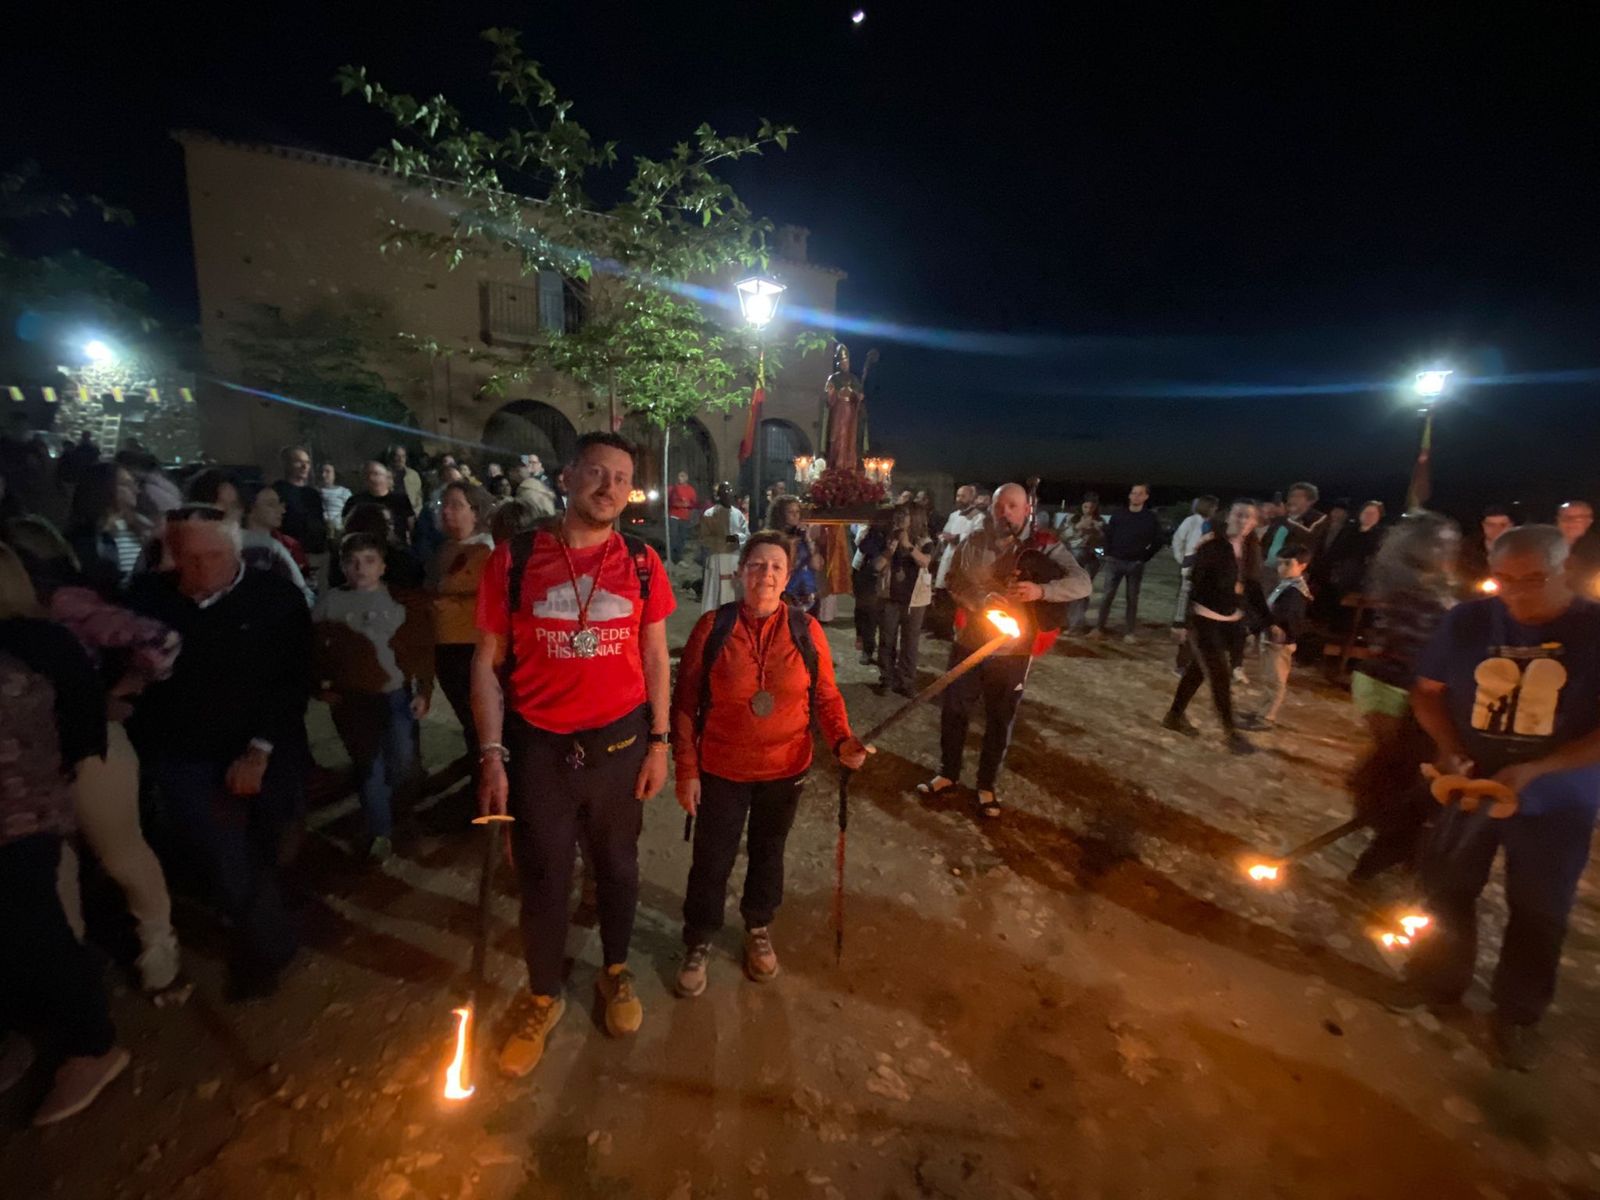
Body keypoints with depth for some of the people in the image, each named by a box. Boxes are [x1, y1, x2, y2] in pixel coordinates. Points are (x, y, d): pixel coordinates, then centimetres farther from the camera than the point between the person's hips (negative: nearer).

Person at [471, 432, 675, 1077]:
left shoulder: (641, 562, -3)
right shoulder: (514, 558, -7)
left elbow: (655, 657, 3)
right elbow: (487, 662, -3)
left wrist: (659, 742, 1)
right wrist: (491, 754, -6)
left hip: (619, 743, 1)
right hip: (538, 749, -1)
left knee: (617, 867, 20)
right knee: (543, 879, 16)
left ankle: (615, 971, 47)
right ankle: (543, 997, 43)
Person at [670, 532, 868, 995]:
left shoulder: (806, 630, -9)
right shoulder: (712, 626, -13)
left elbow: (826, 695, -3)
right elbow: (685, 702, -9)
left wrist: (842, 740, -20)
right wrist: (686, 769, -9)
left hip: (785, 770, 2)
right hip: (721, 770, -1)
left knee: (768, 852, 23)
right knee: (712, 860, 14)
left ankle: (758, 929, 51)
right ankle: (699, 942, 42)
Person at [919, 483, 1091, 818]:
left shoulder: (1044, 545, -7)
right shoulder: (975, 541, -1)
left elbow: (1082, 583, -15)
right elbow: (954, 579, -7)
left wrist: (1042, 590, -34)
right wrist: (983, 602, -26)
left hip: (1013, 651, -1)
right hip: (969, 642, 2)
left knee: (1000, 720, 12)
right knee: (954, 710, 12)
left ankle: (987, 785, 32)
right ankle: (948, 773, 34)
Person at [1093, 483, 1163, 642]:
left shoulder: (1151, 518, 0)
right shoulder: (1117, 516, 3)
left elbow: (1157, 542, 5)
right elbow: (1108, 536, 10)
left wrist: (1144, 557, 1)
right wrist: (1108, 554, 3)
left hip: (1136, 564, -1)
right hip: (1115, 561, 1)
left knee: (1132, 598, 5)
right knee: (1107, 595, -2)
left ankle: (1130, 632, 11)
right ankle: (1099, 628, 3)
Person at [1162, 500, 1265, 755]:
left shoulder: (1251, 549, 4)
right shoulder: (1211, 543, -15)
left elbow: (1253, 587, 11)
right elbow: (1192, 581, -16)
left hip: (1231, 621, 6)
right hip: (1205, 618, -6)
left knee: (1198, 669, 16)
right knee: (1219, 676, 0)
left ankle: (1175, 716, 30)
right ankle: (1230, 732, 14)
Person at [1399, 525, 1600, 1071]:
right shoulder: (1467, 621, -9)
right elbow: (1426, 690, 0)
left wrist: (1532, 770, -26)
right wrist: (1450, 751, -14)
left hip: (1556, 802, -1)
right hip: (1470, 784, 2)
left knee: (1538, 914, 14)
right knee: (1446, 889, 16)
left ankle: (1517, 1014, 35)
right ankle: (1438, 978, 38)